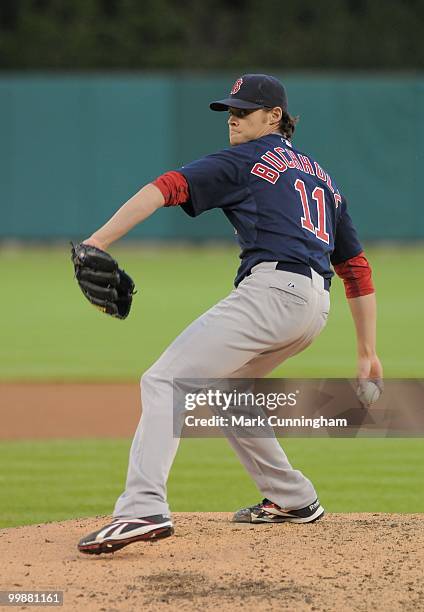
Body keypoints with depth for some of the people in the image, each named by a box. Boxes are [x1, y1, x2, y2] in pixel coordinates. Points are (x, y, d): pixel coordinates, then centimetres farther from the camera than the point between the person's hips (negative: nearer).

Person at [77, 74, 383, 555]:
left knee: (165, 381, -14)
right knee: (218, 386, 28)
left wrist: (97, 241, -18)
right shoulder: (320, 176, 29)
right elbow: (357, 267, 26)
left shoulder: (245, 160, 7)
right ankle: (293, 499, 28)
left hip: (271, 290, -8)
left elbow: (167, 188, -8)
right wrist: (367, 352, 27)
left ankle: (143, 508, -35)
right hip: (316, 305, 8)